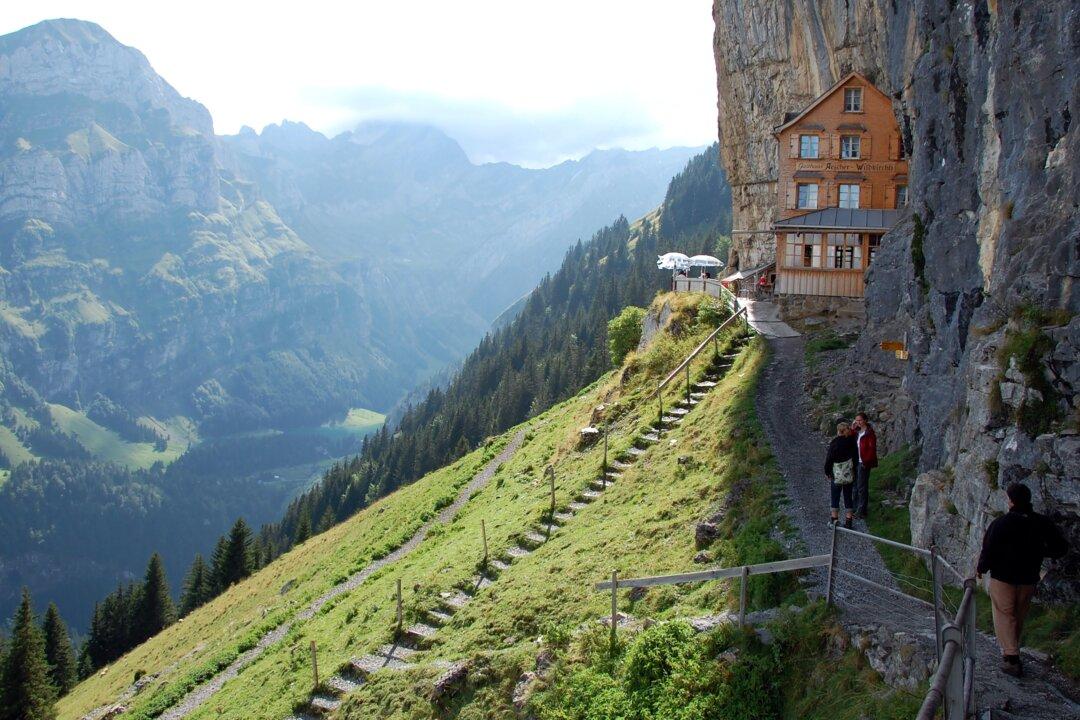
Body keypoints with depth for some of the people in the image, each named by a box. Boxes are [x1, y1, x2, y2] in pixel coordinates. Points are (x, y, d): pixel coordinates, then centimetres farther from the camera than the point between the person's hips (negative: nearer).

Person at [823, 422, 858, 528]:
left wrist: (827, 472, 0)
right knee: (848, 497, 10)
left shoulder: (834, 443, -14)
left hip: (836, 475, -3)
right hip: (849, 475, 3)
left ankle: (834, 519, 12)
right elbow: (855, 457, 6)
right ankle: (848, 521, 12)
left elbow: (829, 459, -9)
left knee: (835, 498, 7)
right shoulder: (851, 442, -5)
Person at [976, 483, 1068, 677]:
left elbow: (988, 551, -16)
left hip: (1003, 577, -5)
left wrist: (981, 569, 2)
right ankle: (1011, 651, 33)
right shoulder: (1042, 523, -6)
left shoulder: (1001, 524, -19)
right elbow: (1061, 548, 0)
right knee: (1019, 617, 20)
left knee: (1004, 616, 3)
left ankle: (1011, 658, -6)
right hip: (1029, 579, 5)